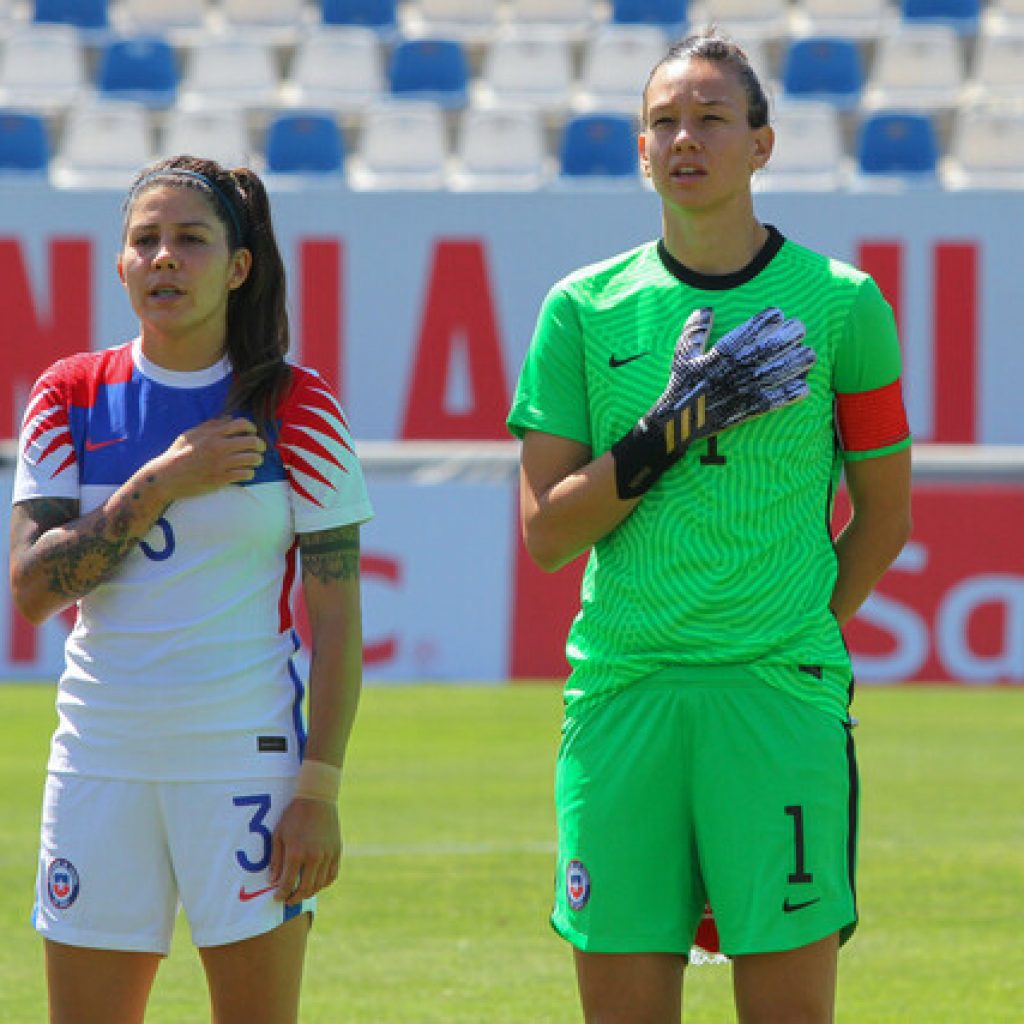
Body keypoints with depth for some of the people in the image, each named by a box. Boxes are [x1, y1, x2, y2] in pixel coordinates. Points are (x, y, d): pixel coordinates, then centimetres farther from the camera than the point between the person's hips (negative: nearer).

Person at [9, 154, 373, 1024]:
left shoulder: (295, 408, -2)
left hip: (248, 752, -3)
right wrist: (159, 483, -13)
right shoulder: (72, 398, 5)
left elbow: (336, 617, -3)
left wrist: (320, 790, -10)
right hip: (102, 754, 3)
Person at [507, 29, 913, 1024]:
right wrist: (673, 428, -8)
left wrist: (799, 641, 9)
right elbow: (545, 533, 3)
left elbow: (883, 511, 12)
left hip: (781, 698, -2)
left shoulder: (838, 301, 4)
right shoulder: (585, 309, 8)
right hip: (620, 697, 2)